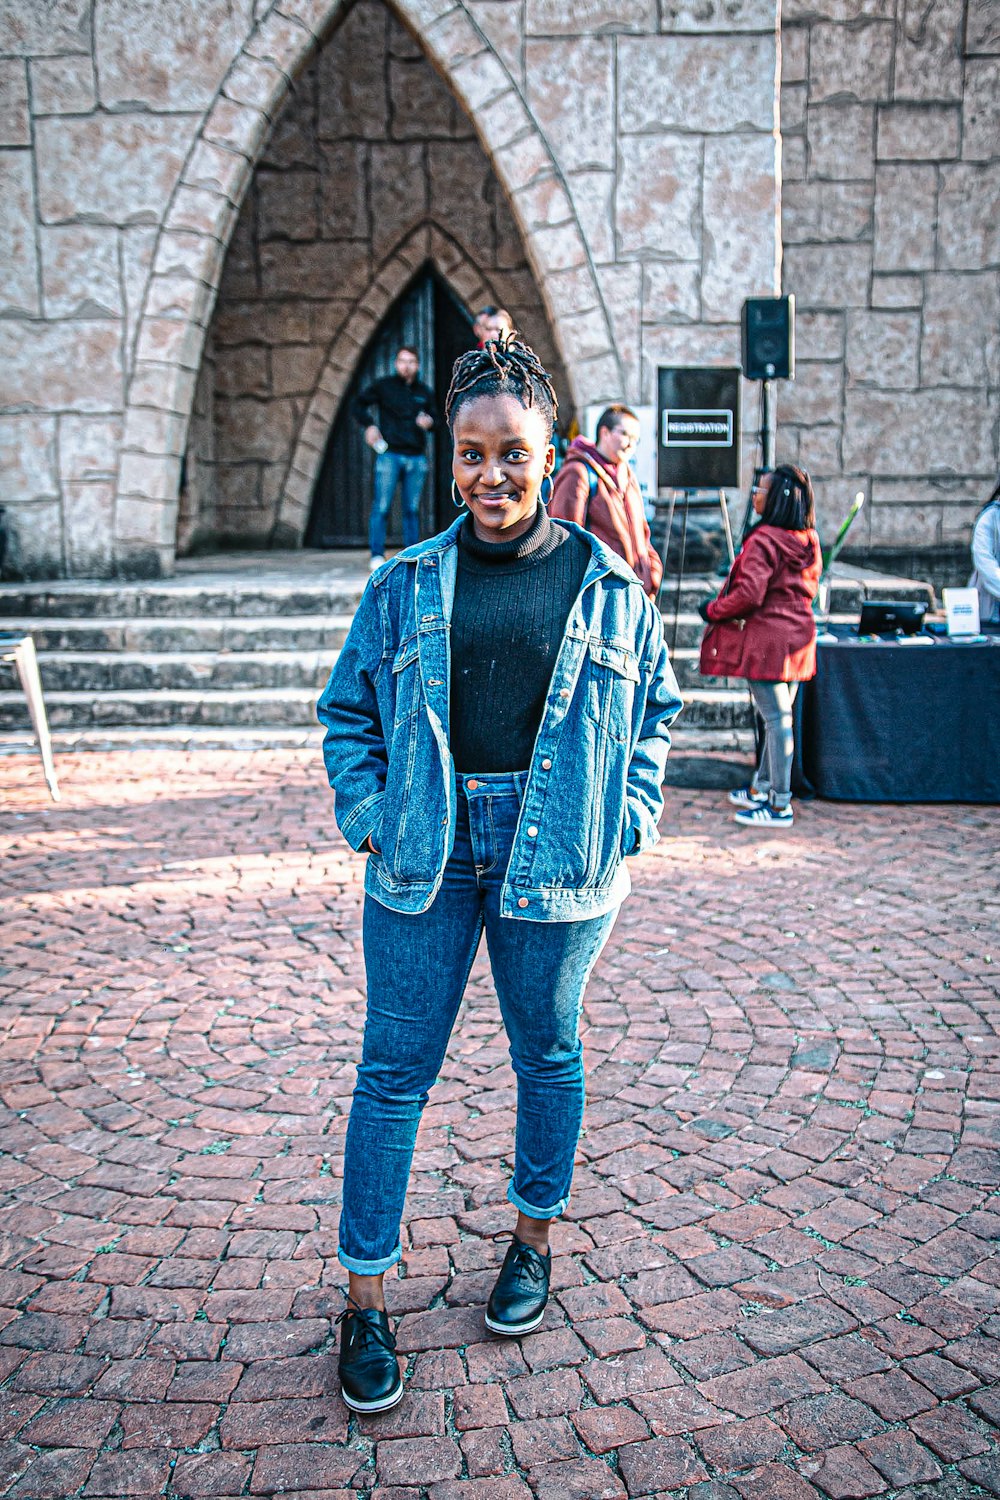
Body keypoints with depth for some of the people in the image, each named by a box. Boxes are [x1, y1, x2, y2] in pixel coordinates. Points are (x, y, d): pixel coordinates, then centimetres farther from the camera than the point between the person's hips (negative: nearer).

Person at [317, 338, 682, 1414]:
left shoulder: (609, 583, 3)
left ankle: (534, 1238, 39)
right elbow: (347, 710, 10)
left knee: (546, 1055, 15)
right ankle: (363, 1297, 17)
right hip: (424, 856, 0)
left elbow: (655, 709, 12)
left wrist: (625, 821, 2)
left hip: (554, 859, 0)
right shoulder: (405, 584, 4)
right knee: (394, 1071, 4)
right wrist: (368, 817, -2)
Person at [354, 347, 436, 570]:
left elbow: (433, 417, 21)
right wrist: (369, 425, -5)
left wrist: (429, 422, -2)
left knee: (412, 509, 6)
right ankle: (377, 555, -1)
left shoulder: (424, 392, 12)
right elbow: (359, 405, 10)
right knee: (381, 507, -6)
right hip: (389, 454, -3)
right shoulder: (383, 386, 3)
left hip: (416, 457, 3)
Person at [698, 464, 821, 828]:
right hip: (798, 635, 9)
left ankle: (780, 806, -2)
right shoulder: (809, 540, 9)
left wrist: (712, 610, -6)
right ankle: (760, 788, 29)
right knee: (779, 714, 15)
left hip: (765, 639, -9)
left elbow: (748, 594, -21)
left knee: (776, 717, -6)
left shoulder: (763, 540, -17)